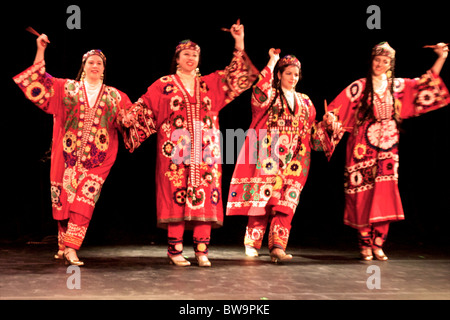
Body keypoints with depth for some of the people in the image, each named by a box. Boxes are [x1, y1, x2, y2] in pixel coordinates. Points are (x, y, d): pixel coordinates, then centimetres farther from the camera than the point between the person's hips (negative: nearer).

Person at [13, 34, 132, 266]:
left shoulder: (115, 97, 13)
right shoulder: (66, 88, 11)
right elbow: (39, 82, 6)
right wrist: (40, 51, 2)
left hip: (97, 158, 0)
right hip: (68, 155, 0)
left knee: (84, 199, -10)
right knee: (64, 197, 3)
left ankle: (70, 247, -9)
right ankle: (63, 245, 17)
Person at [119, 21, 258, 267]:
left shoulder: (211, 83, 15)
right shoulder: (164, 85, 9)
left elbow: (239, 77, 13)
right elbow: (146, 105, 6)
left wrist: (239, 44, 7)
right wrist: (131, 117, -13)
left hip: (205, 151, 3)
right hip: (175, 150, -2)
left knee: (205, 197, -3)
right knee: (176, 196, -6)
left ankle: (202, 251, 0)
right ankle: (175, 250, 0)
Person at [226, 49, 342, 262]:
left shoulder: (305, 102, 21)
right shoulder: (269, 96, 6)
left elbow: (312, 131, 22)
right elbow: (259, 93, -18)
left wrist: (328, 127, 2)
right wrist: (272, 62, -11)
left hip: (292, 162, 4)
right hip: (268, 158, -4)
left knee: (287, 204, -5)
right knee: (262, 200, -6)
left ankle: (278, 246, -6)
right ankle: (252, 244, 7)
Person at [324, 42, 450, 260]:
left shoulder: (398, 86, 12)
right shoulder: (359, 87, 1)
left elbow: (428, 82, 16)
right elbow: (337, 109, -3)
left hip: (387, 150, 3)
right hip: (363, 150, -3)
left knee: (384, 195, -4)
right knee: (363, 196, -3)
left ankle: (378, 244, 4)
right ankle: (365, 244, 6)